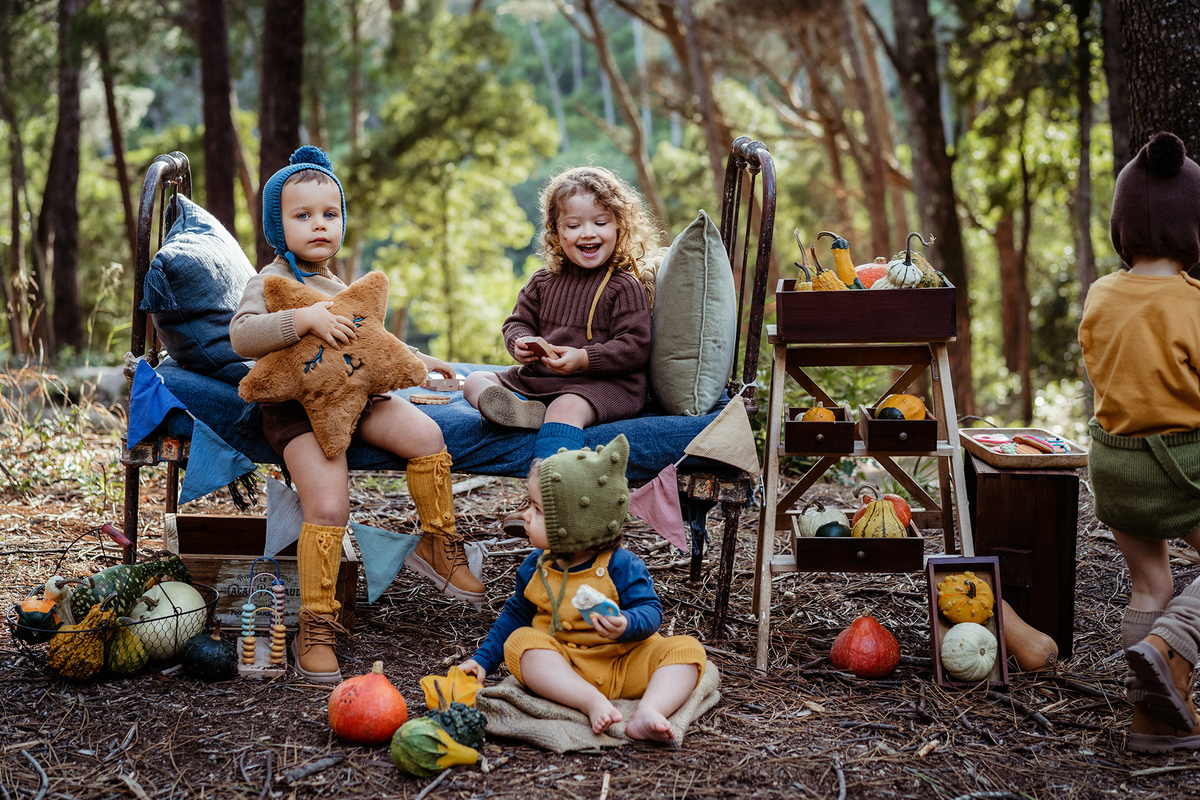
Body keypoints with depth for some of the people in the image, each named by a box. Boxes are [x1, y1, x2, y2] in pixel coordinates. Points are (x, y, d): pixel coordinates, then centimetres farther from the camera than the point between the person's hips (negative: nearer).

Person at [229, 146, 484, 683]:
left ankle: (438, 543, 2)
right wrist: (305, 318, -30)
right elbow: (242, 336, -23)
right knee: (328, 507, -22)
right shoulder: (272, 282, -5)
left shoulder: (340, 286, 21)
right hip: (298, 409, -7)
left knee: (426, 435, -18)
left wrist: (414, 361, 37)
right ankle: (315, 627, -10)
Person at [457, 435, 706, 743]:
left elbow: (651, 611, -13)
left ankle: (648, 713, -47)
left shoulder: (620, 566, -8)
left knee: (686, 649, -23)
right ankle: (592, 703, -42)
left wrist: (626, 625, -36)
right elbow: (514, 616, 21)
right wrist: (482, 660, 16)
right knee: (521, 641, -26)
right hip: (560, 668, 2)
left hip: (625, 666, -2)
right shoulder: (535, 567, 8)